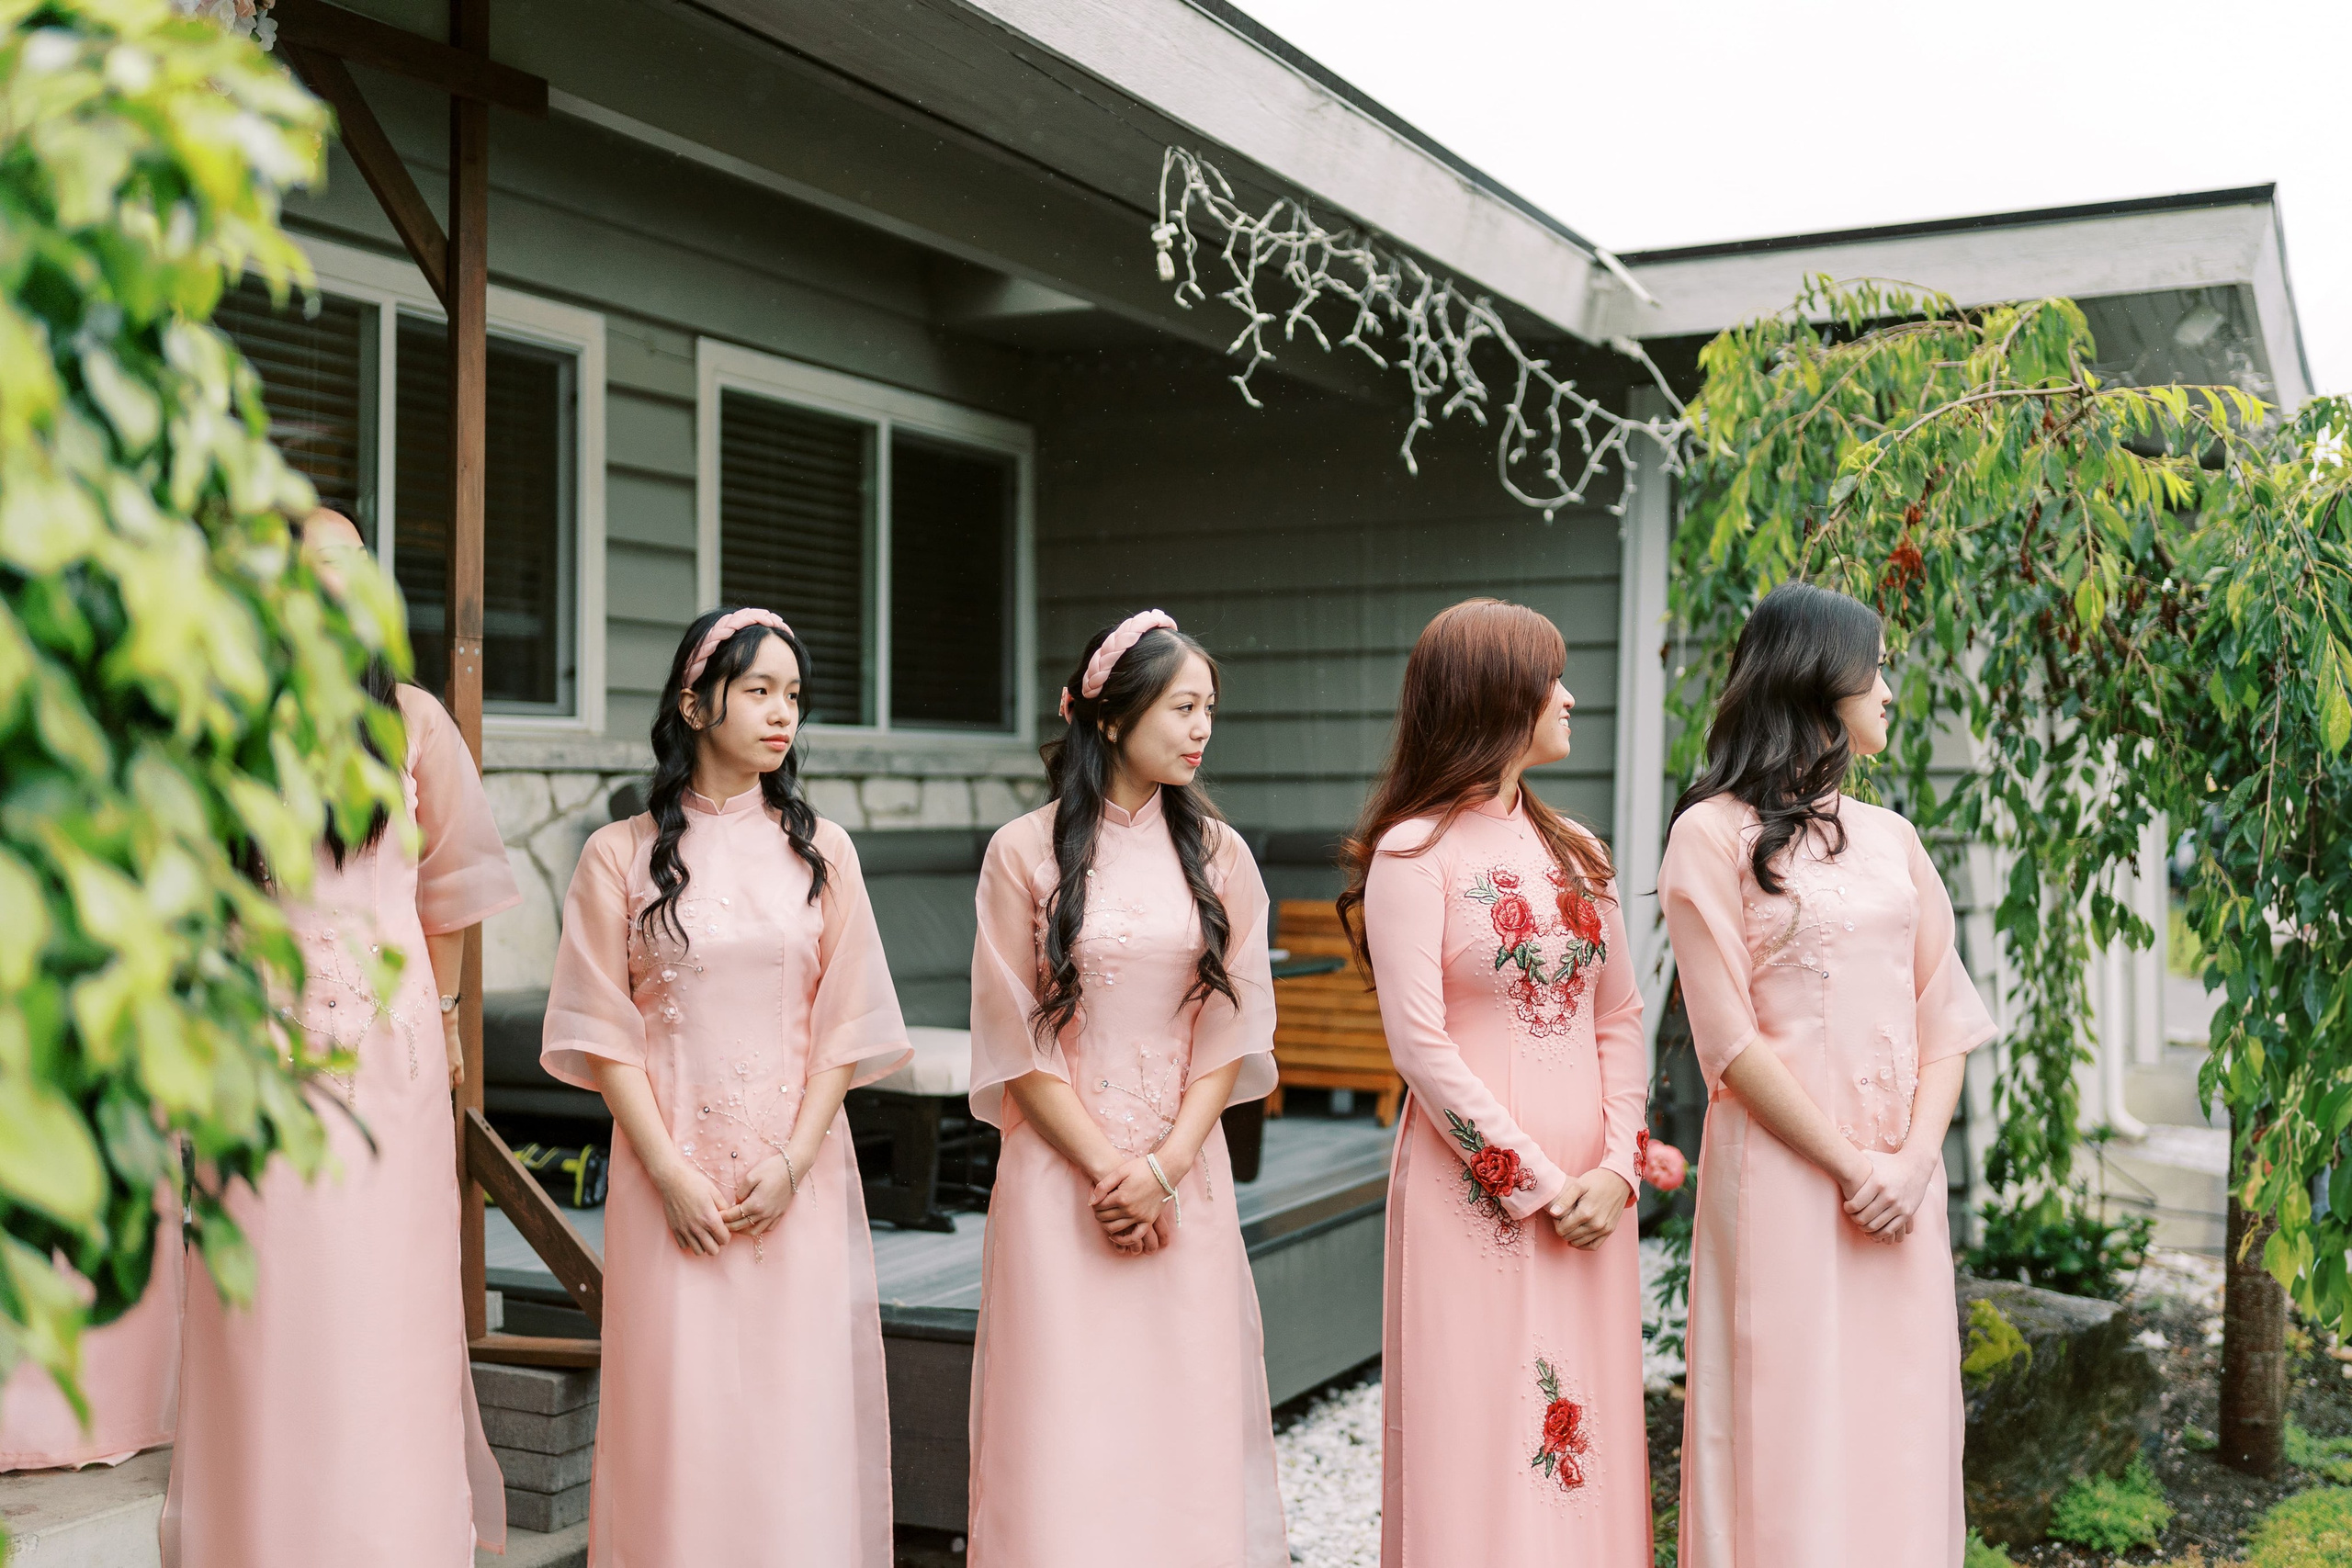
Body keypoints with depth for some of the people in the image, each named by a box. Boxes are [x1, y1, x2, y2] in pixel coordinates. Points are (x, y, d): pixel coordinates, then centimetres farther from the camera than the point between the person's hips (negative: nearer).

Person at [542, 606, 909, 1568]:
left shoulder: (821, 851, 7)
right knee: (679, 1408, 1)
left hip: (799, 1181, 2)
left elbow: (844, 1024, 4)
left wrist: (792, 1162, -7)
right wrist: (670, 1174, -9)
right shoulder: (621, 856, 2)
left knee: (801, 1406, 3)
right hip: (672, 1179, -1)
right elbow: (605, 1034, -1)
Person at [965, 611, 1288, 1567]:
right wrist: (1104, 1166, -9)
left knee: (1188, 1406, 5)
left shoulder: (1218, 854, 6)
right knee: (1067, 1420, 0)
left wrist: (1165, 1167, -8)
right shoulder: (1025, 853, -2)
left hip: (1186, 1175, 3)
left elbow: (1231, 1030, 3)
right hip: (1062, 1167, -2)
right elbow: (1018, 1040, -3)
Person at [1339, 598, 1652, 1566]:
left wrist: (1617, 1168, -3)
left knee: (1588, 1444, 9)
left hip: (1588, 1197, 6)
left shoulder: (1573, 850, 13)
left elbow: (1620, 1020, 11)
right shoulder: (1415, 852, -6)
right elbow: (1420, 1043, -13)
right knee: (1481, 1442, 0)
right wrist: (1536, 1185, -13)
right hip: (1475, 1191, -6)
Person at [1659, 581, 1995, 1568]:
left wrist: (1915, 1161, -6)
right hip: (1785, 1177, -5)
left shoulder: (1890, 839, 14)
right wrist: (1850, 1166, -11)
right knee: (1791, 1436, 0)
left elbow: (1944, 1016, 9)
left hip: (1901, 1183, 5)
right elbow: (1729, 1040, -9)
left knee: (1897, 1430, 9)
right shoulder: (1714, 834, -4)